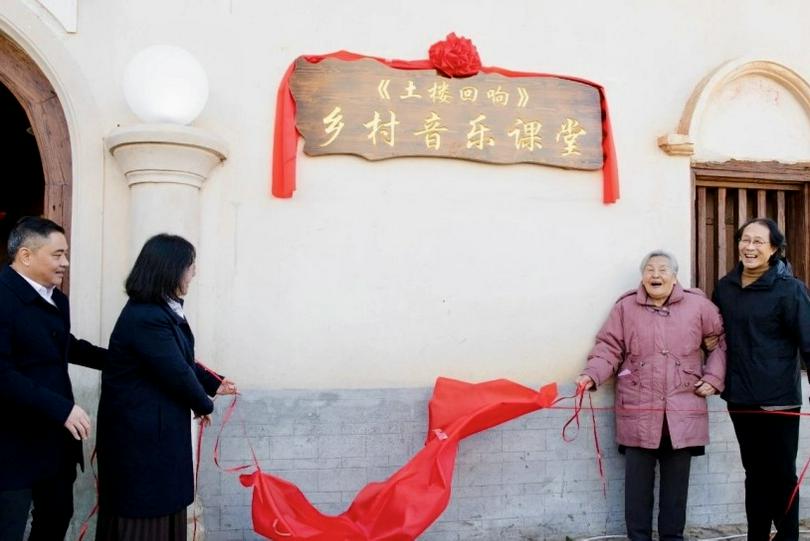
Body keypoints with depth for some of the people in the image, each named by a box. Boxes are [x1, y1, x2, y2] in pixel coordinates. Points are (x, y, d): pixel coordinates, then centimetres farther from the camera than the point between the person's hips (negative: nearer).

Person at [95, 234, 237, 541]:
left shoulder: (162, 310, 8)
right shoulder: (145, 318, -25)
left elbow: (181, 361, 18)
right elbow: (177, 373, -21)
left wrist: (214, 384, 20)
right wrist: (203, 405, -5)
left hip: (156, 427, 10)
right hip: (139, 432, -10)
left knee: (163, 505, 18)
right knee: (143, 512, 2)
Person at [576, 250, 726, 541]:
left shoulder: (698, 305, 4)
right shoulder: (625, 308, 3)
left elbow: (721, 340, 13)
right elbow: (609, 349, 2)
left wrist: (713, 377, 3)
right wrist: (592, 375, -14)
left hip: (682, 412, 1)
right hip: (638, 413, -1)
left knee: (676, 482, 10)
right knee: (638, 482, 4)